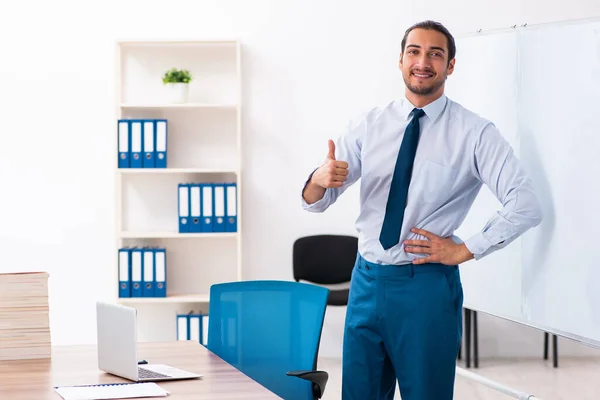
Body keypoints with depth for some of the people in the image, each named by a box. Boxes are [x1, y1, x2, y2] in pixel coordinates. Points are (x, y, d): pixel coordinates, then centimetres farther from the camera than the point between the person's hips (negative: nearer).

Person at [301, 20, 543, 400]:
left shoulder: (475, 133, -6)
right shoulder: (370, 125, 5)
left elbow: (527, 206, -14)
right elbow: (314, 201, 2)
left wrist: (464, 250, -13)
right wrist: (320, 179, -21)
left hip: (427, 286, -4)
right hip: (367, 281, 4)